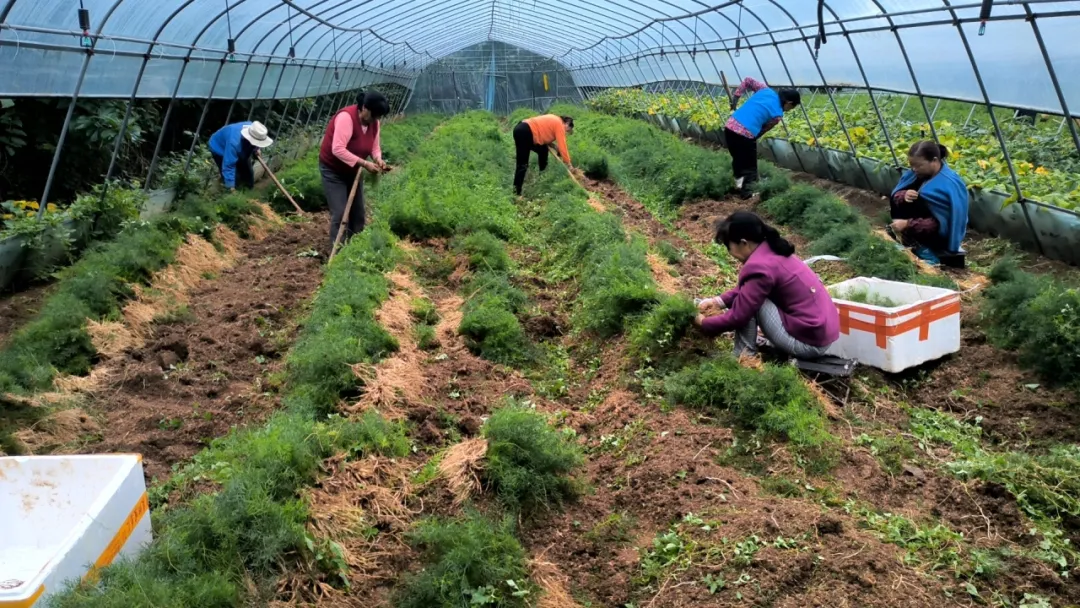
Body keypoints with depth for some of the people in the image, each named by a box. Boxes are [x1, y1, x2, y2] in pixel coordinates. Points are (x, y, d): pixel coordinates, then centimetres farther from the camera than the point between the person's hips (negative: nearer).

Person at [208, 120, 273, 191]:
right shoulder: (234, 142, -48)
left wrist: (257, 149, -21)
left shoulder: (253, 130, -27)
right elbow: (228, 165, -45)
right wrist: (231, 187, -44)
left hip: (240, 151, 7)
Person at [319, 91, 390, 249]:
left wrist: (378, 159, -22)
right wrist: (364, 163, -38)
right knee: (340, 214, -12)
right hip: (333, 170, -8)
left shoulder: (373, 122, -6)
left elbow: (374, 147, 2)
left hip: (353, 169, 8)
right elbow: (338, 149, -36)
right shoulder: (346, 117, -30)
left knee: (358, 212, 12)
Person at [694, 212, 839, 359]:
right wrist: (719, 301, 11)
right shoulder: (771, 251, 6)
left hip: (808, 343, -9)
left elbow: (737, 317, -14)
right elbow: (745, 290, 23)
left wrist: (704, 323, 1)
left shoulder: (760, 268, -21)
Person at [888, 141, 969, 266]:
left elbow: (940, 223, -28)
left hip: (943, 234, -8)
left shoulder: (949, 185, -26)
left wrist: (908, 224, -34)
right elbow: (895, 195, -3)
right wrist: (903, 196, -26)